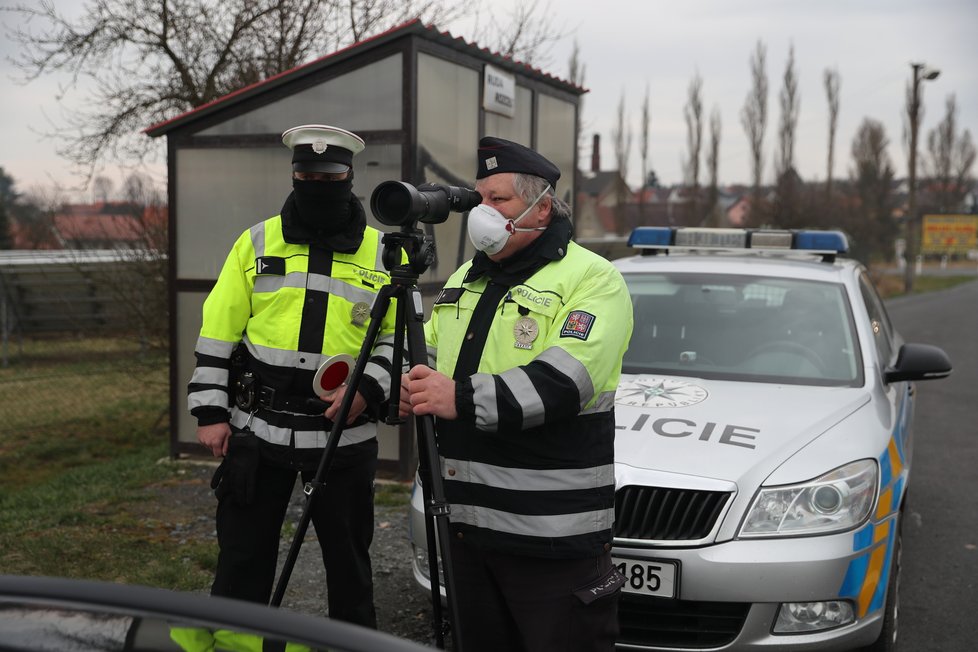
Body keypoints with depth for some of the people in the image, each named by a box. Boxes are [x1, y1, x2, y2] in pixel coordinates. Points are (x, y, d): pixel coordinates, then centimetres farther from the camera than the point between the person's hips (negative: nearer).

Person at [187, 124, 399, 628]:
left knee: (348, 563, 12)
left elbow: (399, 337, 5)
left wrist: (368, 389, -13)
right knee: (243, 560, 9)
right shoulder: (256, 242, 3)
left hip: (346, 435, 0)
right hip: (258, 430, 1)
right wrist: (210, 411, -1)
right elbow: (217, 331, 4)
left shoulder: (383, 254, 2)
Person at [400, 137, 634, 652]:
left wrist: (463, 399, -28)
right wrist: (409, 386, -1)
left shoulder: (592, 278, -9)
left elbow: (567, 379, -23)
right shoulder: (464, 279, 17)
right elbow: (425, 351, 24)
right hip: (467, 521, 8)